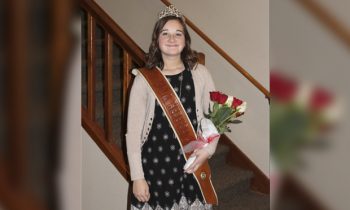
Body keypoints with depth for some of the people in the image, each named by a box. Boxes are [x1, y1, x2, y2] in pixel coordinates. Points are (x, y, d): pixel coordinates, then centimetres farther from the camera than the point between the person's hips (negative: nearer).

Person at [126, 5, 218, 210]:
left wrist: (208, 149, -8)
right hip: (155, 166, -1)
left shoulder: (200, 73, 2)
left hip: (192, 166, 2)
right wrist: (137, 177, -6)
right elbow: (133, 131, -3)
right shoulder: (144, 79, -4)